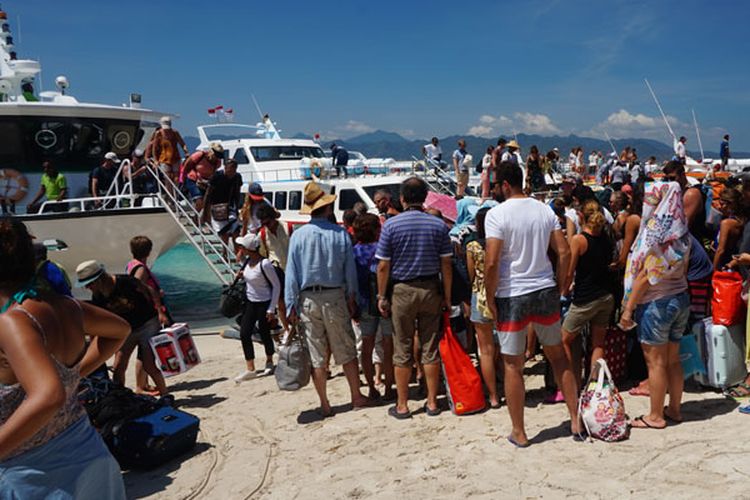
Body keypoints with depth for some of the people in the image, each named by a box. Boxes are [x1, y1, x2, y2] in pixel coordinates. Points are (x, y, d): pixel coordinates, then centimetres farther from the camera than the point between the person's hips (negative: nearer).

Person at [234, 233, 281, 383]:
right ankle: (250, 369, 10)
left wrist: (271, 309, -17)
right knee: (244, 334, 1)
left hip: (264, 303, -7)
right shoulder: (248, 261, 0)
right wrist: (241, 276, -4)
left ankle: (269, 362, 33)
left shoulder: (264, 264, -22)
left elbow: (276, 286, -17)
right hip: (250, 303, 7)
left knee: (264, 334, 7)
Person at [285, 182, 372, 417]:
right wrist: (351, 297, 13)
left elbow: (291, 272, -4)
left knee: (316, 355, 7)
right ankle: (357, 397, 20)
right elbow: (350, 269, 1)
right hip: (335, 296, 0)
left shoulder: (298, 235, -5)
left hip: (308, 299, 0)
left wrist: (291, 305, 0)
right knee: (346, 350, 12)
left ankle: (325, 405, 15)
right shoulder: (341, 234, -4)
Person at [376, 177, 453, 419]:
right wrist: (447, 296, 5)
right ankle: (432, 402, 17)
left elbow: (383, 266, -8)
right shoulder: (438, 225, -1)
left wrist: (382, 296, 0)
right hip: (430, 290, 2)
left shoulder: (391, 225, -7)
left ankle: (402, 405, 14)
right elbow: (446, 264, -1)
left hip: (402, 291, -2)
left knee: (403, 351, 6)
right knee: (431, 348, 9)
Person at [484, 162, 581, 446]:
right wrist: (561, 287, 12)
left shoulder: (497, 214, -11)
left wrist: (490, 298, -7)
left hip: (512, 296, -5)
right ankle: (576, 421, 25)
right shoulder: (545, 210, 6)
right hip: (545, 292, 5)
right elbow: (564, 252, 4)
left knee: (513, 365, 6)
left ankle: (519, 433, 17)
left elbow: (492, 262, -18)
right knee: (557, 356, 19)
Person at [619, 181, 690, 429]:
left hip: (656, 302, -8)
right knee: (673, 359, 16)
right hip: (681, 298, 8)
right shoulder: (681, 231, 6)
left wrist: (628, 307, -13)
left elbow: (644, 275, -17)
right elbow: (684, 269, 13)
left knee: (655, 361, 2)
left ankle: (655, 416, 11)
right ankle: (674, 409, 27)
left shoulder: (655, 230, -16)